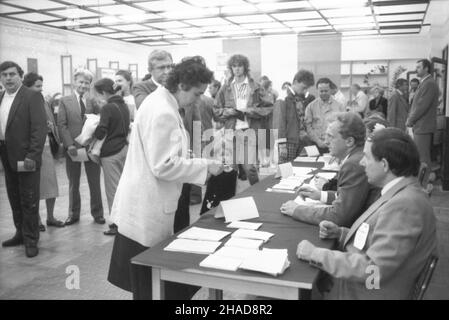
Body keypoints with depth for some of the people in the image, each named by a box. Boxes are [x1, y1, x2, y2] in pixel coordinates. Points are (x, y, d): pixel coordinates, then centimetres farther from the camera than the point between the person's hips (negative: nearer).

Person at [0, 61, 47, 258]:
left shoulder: (32, 97, -9)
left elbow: (40, 129, -16)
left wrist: (31, 157, -20)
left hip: (25, 157, -7)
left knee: (29, 201, 1)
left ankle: (31, 240, 12)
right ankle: (21, 233, 30)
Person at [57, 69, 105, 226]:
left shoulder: (94, 101, 4)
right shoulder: (65, 101, 3)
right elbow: (62, 125, -2)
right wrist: (69, 145, -13)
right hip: (72, 148, 0)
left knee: (95, 183, 7)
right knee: (73, 184, 11)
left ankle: (97, 213, 20)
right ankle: (73, 214, 25)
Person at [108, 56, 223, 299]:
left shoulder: (161, 103, 10)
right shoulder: (163, 113, -23)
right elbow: (164, 166, -25)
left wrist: (201, 164, 10)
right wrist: (204, 167, -17)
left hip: (146, 205, 10)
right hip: (147, 209, -10)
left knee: (148, 278, 21)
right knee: (151, 282, 6)